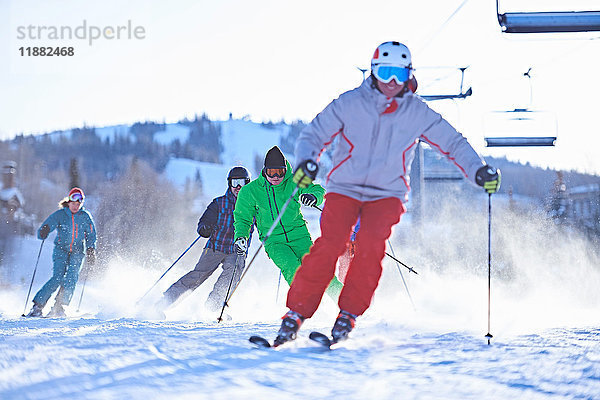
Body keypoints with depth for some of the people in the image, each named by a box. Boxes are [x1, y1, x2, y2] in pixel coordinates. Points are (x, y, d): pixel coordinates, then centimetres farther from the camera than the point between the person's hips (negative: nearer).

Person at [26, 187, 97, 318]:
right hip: (61, 250, -2)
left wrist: (91, 250, -6)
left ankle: (58, 308, -14)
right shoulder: (60, 214, -4)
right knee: (58, 278, -18)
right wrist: (43, 233, -31)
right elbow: (42, 232, -8)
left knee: (71, 278, -18)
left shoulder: (85, 216, 1)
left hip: (77, 252, 2)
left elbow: (91, 236, 9)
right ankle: (37, 306, -13)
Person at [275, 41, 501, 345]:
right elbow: (313, 135, 3)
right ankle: (295, 314, -15)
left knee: (371, 245, -27)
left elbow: (453, 143, 10)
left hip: (387, 194, 1)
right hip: (344, 189, -1)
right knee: (329, 246, -22)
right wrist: (306, 161, -17)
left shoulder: (418, 113, 2)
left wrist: (478, 171, -5)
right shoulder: (350, 103, -2)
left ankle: (348, 315, -18)